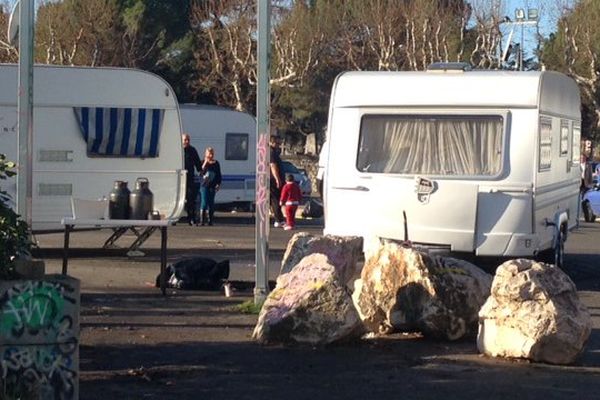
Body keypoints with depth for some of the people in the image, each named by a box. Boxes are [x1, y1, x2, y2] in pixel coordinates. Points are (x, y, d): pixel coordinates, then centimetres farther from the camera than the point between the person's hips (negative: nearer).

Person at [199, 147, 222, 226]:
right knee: (204, 203, -7)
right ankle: (202, 220, -4)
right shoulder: (203, 162, 1)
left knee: (211, 203, 5)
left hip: (212, 186, 2)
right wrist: (205, 164, -19)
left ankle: (210, 220, 12)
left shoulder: (216, 163, 7)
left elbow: (219, 175, 11)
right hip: (204, 186, -2)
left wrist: (218, 184, 1)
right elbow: (201, 173, -11)